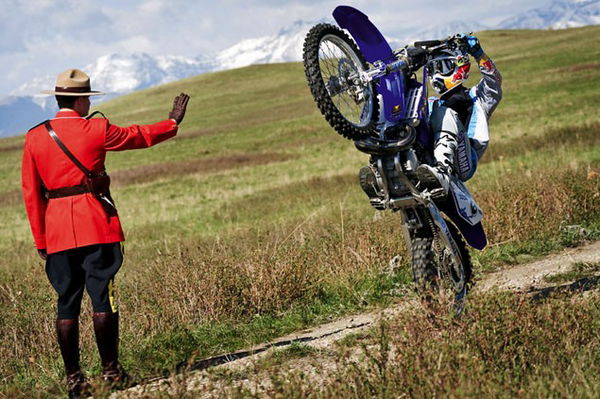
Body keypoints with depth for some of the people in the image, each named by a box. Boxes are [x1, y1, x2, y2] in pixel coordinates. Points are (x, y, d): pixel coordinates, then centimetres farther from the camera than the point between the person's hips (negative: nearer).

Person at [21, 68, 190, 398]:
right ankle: (110, 371, 3)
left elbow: (30, 193, 6)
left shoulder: (35, 138, 5)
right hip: (96, 226, -3)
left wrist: (41, 241, 11)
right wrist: (173, 121, 31)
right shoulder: (96, 129, -3)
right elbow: (140, 136, 13)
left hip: (57, 231, 3)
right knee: (102, 297, 0)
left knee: (67, 303, 6)